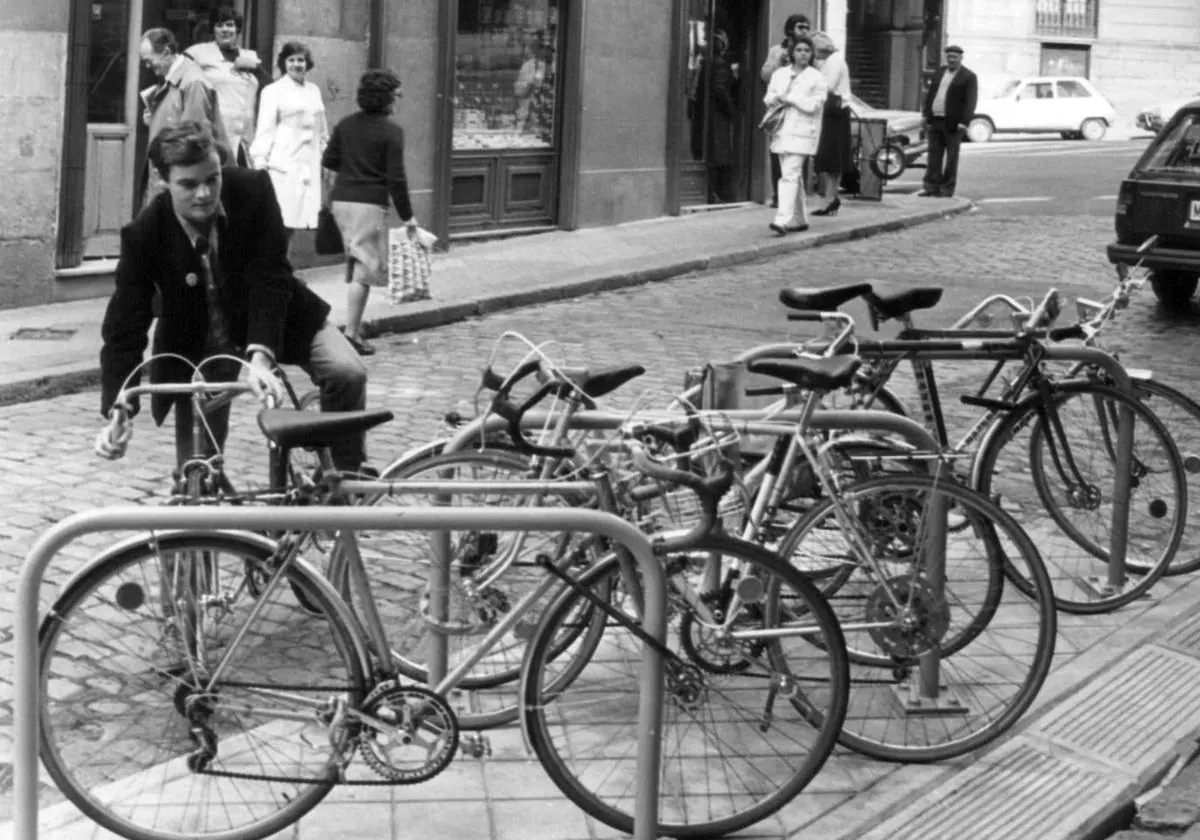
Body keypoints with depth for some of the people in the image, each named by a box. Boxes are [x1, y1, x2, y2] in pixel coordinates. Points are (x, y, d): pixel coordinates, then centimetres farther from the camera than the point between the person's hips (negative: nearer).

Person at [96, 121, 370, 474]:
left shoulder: (252, 190, -24)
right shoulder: (145, 235, -24)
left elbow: (270, 277, -25)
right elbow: (124, 326, -23)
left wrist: (260, 355, -40)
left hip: (272, 315, 1)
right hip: (197, 343, 0)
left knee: (347, 373, -21)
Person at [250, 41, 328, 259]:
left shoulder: (314, 91, 17)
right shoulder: (274, 91, 1)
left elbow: (322, 131, 22)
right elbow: (265, 129, -3)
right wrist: (260, 161, -11)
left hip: (308, 165, 5)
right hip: (283, 165, -5)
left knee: (293, 224, 4)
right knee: (279, 224, -10)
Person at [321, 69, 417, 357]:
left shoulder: (345, 125, 7)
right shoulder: (391, 132, -10)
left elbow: (328, 161, 10)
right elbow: (396, 177, -11)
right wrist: (407, 215, -4)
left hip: (341, 200, 6)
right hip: (369, 203, -6)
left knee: (354, 264, 18)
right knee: (365, 267, -3)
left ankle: (355, 325, 20)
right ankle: (352, 332, -6)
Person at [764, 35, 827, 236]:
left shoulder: (816, 78, -1)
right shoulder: (779, 74, 15)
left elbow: (815, 104, -10)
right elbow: (769, 97, 16)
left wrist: (789, 98, -12)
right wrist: (774, 98, -8)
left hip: (801, 132, -6)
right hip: (782, 131, 6)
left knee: (790, 175, -16)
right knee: (794, 176, 12)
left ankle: (783, 220, -24)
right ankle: (799, 219, 21)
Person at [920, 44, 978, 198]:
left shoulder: (969, 77, -2)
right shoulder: (939, 72, 15)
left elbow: (970, 101, -9)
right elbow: (930, 95, 16)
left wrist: (964, 122, -18)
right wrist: (927, 116, 7)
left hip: (953, 123, -5)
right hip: (935, 121, 5)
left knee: (951, 156, 0)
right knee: (934, 155, 3)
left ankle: (947, 188, 3)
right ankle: (931, 186, 5)